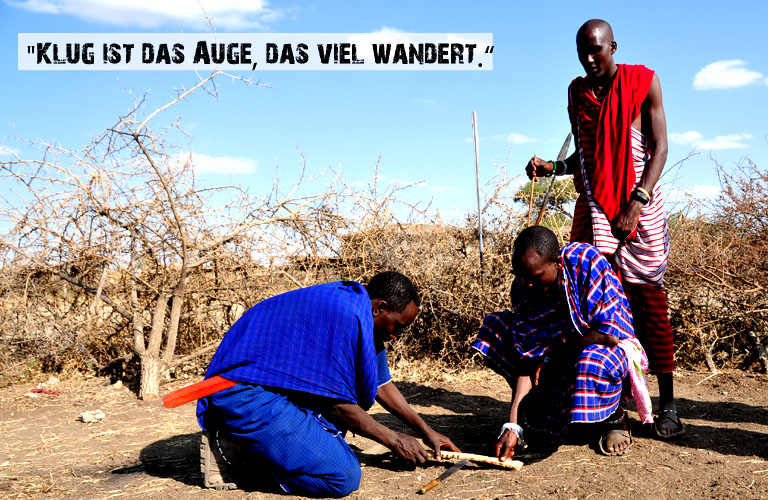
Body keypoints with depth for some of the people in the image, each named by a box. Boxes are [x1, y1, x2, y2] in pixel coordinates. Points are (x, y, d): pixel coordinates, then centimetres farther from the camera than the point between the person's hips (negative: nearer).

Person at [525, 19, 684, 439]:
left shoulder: (643, 82, 1)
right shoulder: (578, 91, 12)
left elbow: (659, 147, -4)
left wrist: (636, 204, -15)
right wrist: (553, 167, -2)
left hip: (638, 205, -3)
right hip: (593, 206, 3)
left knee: (648, 301, -4)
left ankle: (667, 404, 4)